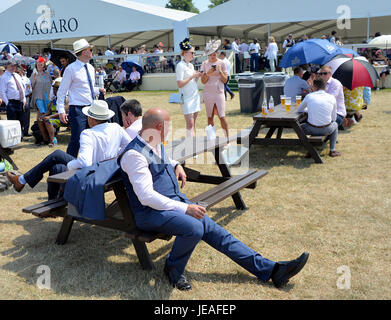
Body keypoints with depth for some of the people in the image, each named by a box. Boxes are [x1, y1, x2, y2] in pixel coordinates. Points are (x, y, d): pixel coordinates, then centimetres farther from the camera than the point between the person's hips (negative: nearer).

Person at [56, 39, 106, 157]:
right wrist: (61, 111, -14)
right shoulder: (71, 69, -9)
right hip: (77, 109, -7)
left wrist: (98, 90, 1)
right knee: (76, 141, -11)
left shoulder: (91, 68, 12)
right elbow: (62, 91, -8)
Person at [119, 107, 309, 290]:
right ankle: (173, 269, -3)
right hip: (151, 213, -9)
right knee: (194, 228, -33)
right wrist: (185, 208, -27)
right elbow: (146, 196, -25)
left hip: (176, 201, 9)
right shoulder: (134, 154, -19)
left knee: (212, 229, -2)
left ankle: (270, 269, -2)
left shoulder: (156, 145, 9)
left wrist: (176, 165, 14)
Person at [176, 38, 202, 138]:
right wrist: (192, 76, -15)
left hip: (195, 96, 8)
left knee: (193, 124, 8)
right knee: (190, 124, -11)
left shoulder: (191, 65, 15)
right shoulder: (180, 65, -10)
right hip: (186, 98, -8)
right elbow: (180, 84, -17)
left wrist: (197, 76, 3)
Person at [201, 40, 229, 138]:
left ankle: (227, 137, 0)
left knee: (222, 116, -7)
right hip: (208, 93, 2)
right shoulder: (204, 64, 4)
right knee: (210, 117, 6)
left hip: (219, 92, -2)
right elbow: (203, 81, 1)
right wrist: (208, 73, -16)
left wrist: (220, 71, -15)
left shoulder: (221, 63, 1)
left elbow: (225, 80, 0)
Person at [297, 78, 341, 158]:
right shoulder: (332, 98, 4)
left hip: (312, 129, -1)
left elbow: (299, 110, 16)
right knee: (335, 124, 35)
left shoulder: (309, 96, 1)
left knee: (301, 127, 32)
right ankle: (332, 151, 27)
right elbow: (333, 118, 11)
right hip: (326, 130, 1)